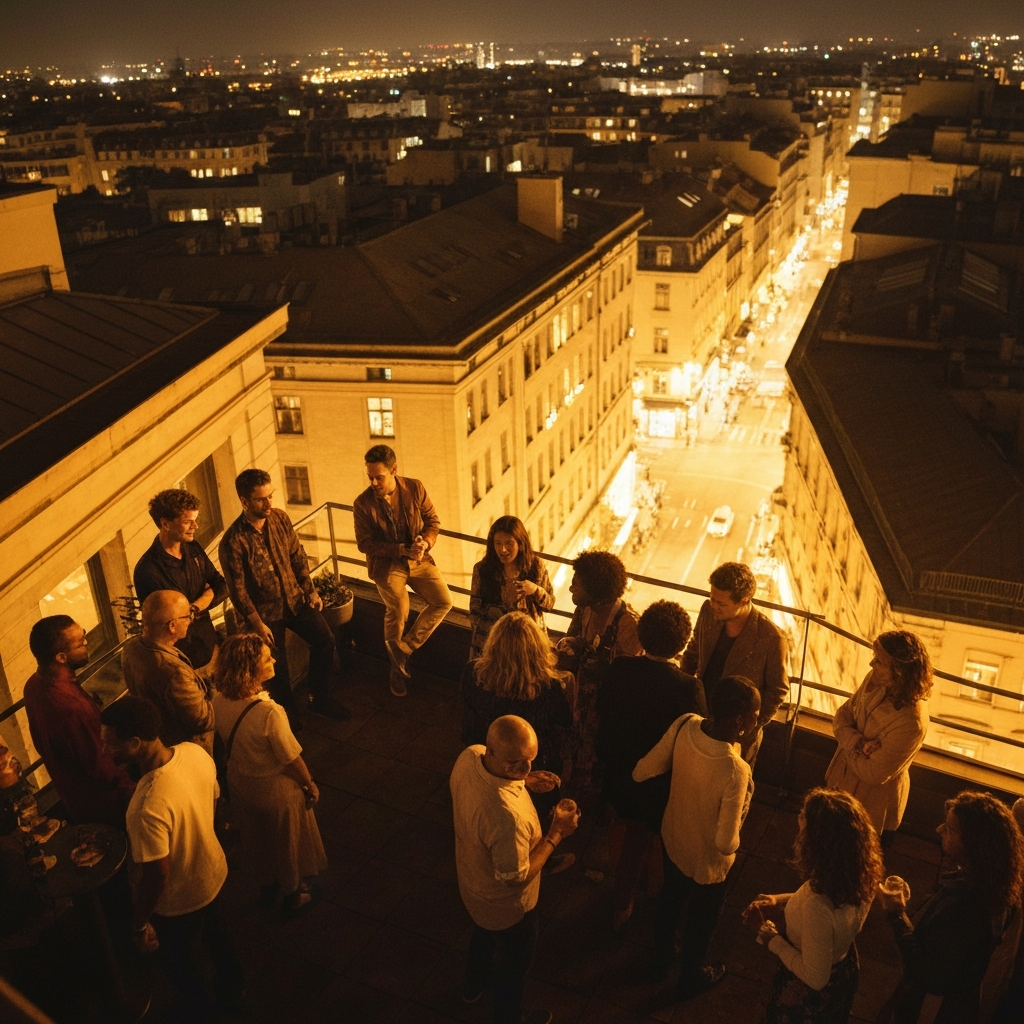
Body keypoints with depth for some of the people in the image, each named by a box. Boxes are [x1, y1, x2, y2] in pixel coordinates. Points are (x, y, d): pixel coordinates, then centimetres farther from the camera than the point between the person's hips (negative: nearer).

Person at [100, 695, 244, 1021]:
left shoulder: (148, 807, -42)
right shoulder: (195, 752, -21)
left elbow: (156, 877, -30)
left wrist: (139, 923, -12)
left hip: (177, 901, -6)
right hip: (212, 871, 6)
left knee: (182, 963, 25)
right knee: (216, 935, 33)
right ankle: (233, 990, 59)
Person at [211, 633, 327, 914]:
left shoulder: (219, 701, -19)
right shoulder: (269, 712, -39)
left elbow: (230, 742, 0)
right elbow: (291, 759, -25)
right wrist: (310, 785, -8)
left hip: (241, 781, 6)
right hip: (275, 788, -6)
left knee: (256, 838, 30)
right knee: (286, 842, 23)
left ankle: (266, 886, 55)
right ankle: (292, 895, 47)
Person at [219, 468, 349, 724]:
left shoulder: (280, 518, -8)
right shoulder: (233, 541, -24)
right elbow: (237, 589, -17)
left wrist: (310, 590, 3)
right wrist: (257, 623, -16)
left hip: (295, 598, 5)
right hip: (266, 610, -4)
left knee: (325, 640, -3)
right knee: (278, 665, 4)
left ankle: (319, 698, 19)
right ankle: (289, 712, 31)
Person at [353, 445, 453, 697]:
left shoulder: (415, 488, -6)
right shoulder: (363, 503, -12)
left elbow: (432, 520, 3)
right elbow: (365, 543, -11)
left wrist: (426, 542, -18)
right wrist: (402, 550, -20)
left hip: (418, 559, 4)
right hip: (386, 564, -3)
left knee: (443, 602, -9)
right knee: (397, 611, -19)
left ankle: (405, 648, 6)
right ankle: (398, 668, 7)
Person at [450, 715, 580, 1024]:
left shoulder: (470, 756, -25)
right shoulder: (507, 816, -47)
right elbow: (515, 878, -30)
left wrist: (523, 782, -8)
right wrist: (556, 834, -23)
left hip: (471, 882, 7)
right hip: (505, 904, -7)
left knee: (483, 934, 37)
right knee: (516, 962, 26)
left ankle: (475, 984, 66)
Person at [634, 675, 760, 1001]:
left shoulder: (684, 725, -25)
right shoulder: (735, 771, -40)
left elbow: (642, 771, -13)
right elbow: (725, 844, -32)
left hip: (672, 838, 5)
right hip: (707, 863, -5)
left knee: (669, 901, 33)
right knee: (701, 921, 26)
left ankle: (661, 959, 59)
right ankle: (690, 979, 54)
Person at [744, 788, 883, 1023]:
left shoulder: (817, 906, -44)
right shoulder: (861, 876, -22)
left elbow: (815, 977, -30)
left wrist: (769, 935, -20)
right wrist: (780, 901, -8)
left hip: (810, 994, -6)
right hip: (845, 970, 6)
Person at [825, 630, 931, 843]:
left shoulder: (910, 723, -35)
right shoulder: (875, 680, -15)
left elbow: (873, 774, -27)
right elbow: (842, 716, -3)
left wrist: (848, 743, -14)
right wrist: (856, 742, -22)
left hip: (874, 803, -6)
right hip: (844, 782, 6)